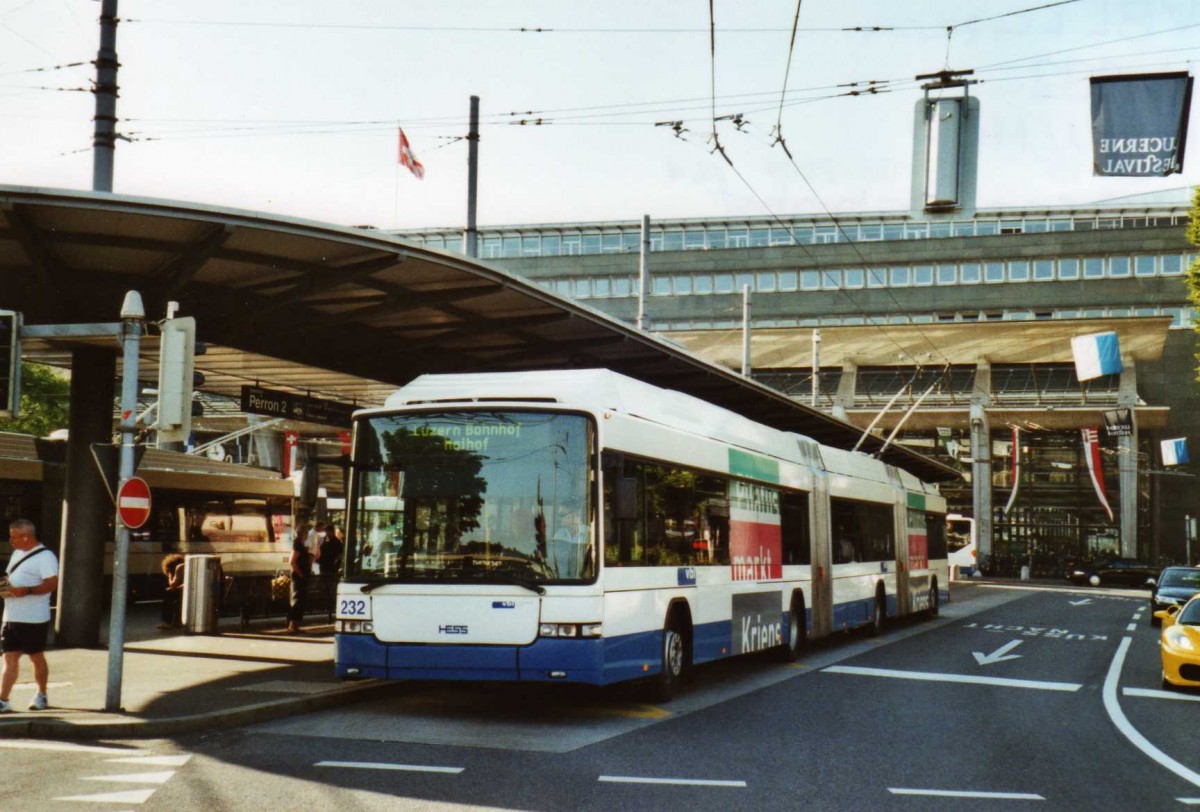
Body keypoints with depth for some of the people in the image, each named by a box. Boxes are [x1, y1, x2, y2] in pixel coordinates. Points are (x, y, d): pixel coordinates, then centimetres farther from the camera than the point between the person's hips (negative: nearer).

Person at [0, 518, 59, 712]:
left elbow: (52, 583, -21)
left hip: (34, 619, -7)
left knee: (37, 658, 6)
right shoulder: (17, 553, 15)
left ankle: (41, 696, 21)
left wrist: (26, 591, -30)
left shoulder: (45, 556, -12)